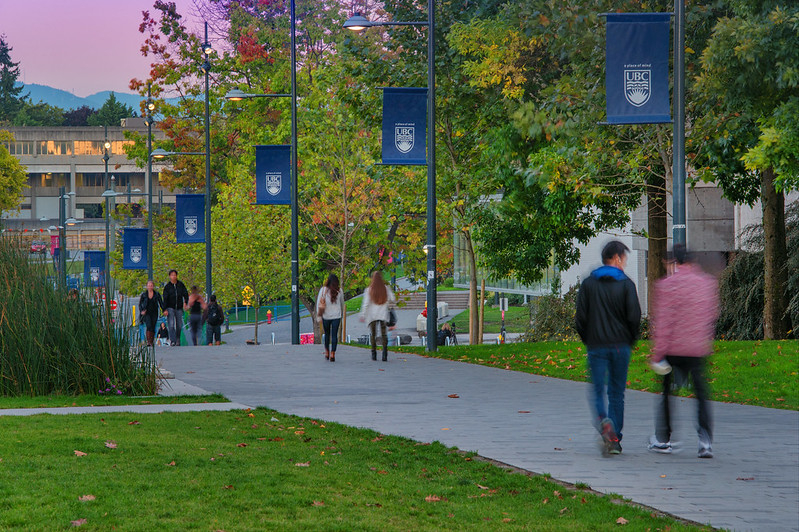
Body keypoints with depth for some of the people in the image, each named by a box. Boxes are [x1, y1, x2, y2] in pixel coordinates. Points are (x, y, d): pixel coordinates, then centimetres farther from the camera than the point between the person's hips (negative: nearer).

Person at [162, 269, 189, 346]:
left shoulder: (181, 285, 6)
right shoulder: (167, 286, 0)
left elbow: (185, 294, 4)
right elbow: (165, 299, -3)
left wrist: (185, 302, -16)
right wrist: (165, 309, -11)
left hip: (179, 308, 2)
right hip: (170, 308, -2)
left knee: (179, 325, 6)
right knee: (171, 325, -13)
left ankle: (178, 340, 23)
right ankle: (172, 341, -16)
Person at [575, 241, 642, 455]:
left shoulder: (588, 284, 3)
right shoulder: (626, 284, -3)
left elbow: (580, 318, 0)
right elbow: (634, 316, -9)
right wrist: (630, 340, 7)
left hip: (596, 346, 0)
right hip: (620, 346, 0)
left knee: (598, 390, 5)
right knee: (617, 393, 9)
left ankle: (604, 422, -25)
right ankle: (615, 439, 8)